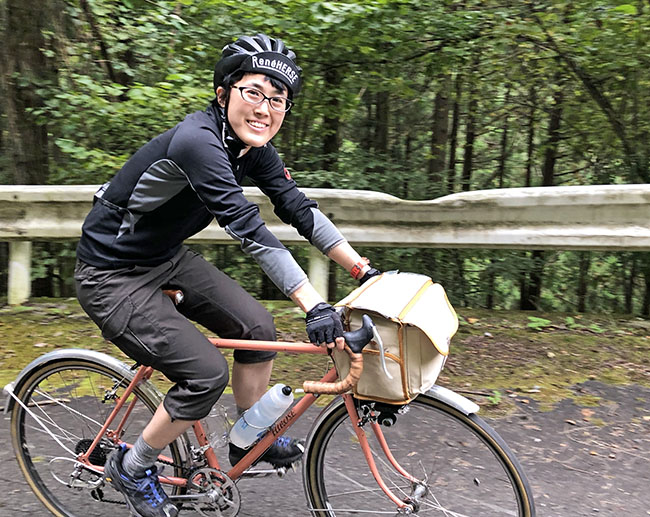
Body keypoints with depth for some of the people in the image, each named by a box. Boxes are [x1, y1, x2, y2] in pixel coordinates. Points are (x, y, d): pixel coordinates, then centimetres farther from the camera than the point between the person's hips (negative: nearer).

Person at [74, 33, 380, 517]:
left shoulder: (252, 145, -4)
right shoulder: (197, 141, -31)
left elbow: (299, 208, -4)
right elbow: (250, 231, -38)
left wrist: (366, 270, -8)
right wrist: (315, 307, -42)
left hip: (167, 258, 8)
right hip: (112, 277, -8)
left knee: (257, 326, 3)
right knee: (207, 374, -12)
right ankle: (132, 468, 13)